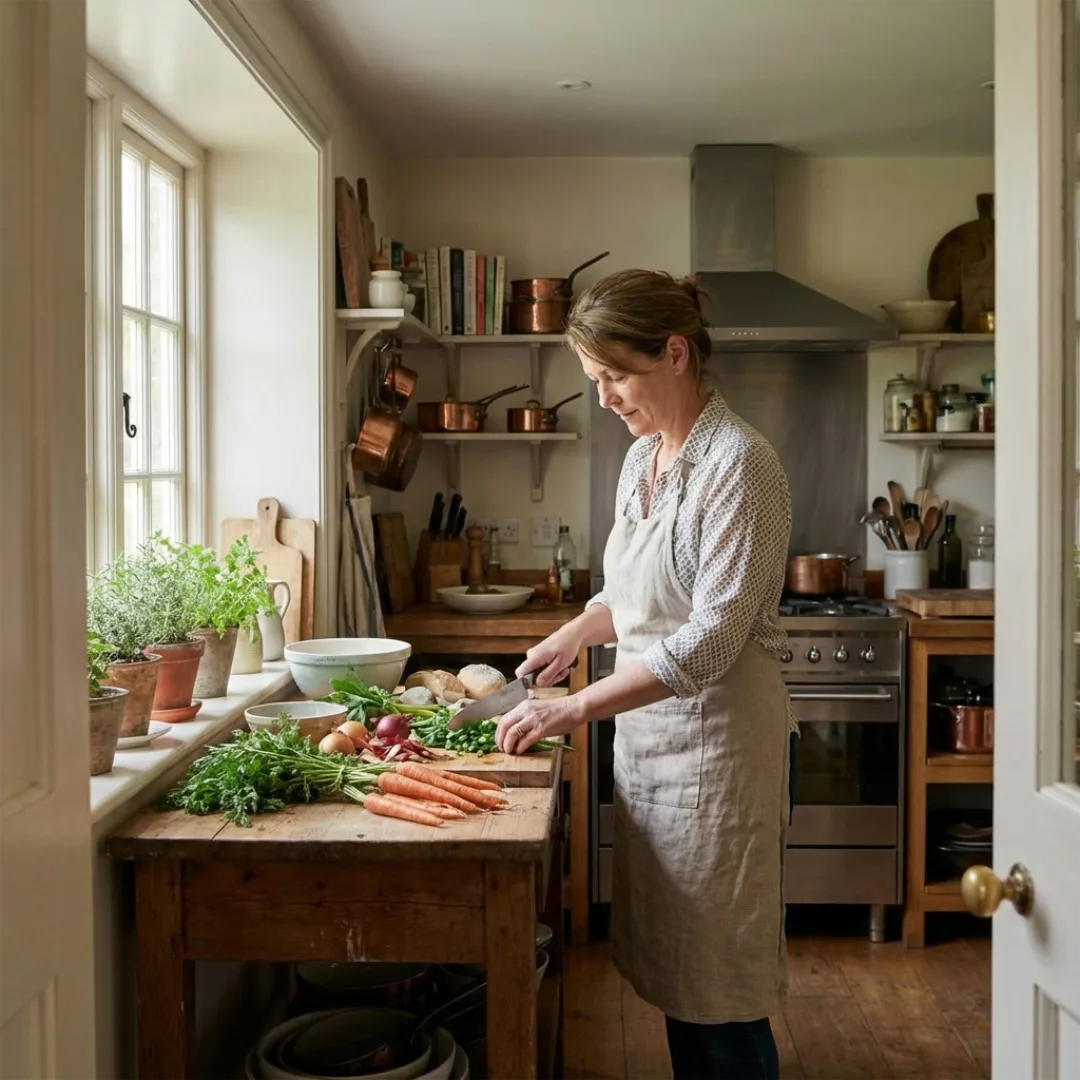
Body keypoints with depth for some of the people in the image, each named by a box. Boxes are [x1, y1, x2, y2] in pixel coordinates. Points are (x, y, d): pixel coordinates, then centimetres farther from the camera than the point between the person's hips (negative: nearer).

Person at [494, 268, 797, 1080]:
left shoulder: (738, 464, -17)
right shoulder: (643, 457, 9)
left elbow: (711, 637, -22)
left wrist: (578, 708, -23)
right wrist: (573, 637, 7)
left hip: (715, 738, -8)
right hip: (648, 728, 8)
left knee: (715, 985, 3)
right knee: (668, 963, 17)